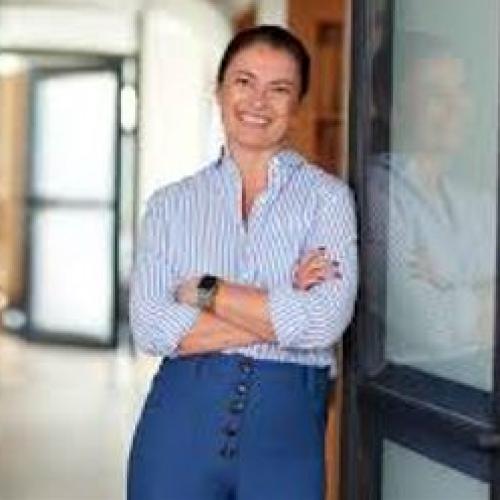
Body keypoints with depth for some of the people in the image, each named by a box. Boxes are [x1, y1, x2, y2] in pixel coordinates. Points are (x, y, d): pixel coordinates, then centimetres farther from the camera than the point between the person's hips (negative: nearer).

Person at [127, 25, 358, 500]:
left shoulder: (327, 196, 2)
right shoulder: (170, 203, 6)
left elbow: (324, 321, -12)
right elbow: (151, 327, -6)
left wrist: (204, 291, -7)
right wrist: (280, 312, -11)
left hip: (287, 426, -1)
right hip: (181, 418, 1)